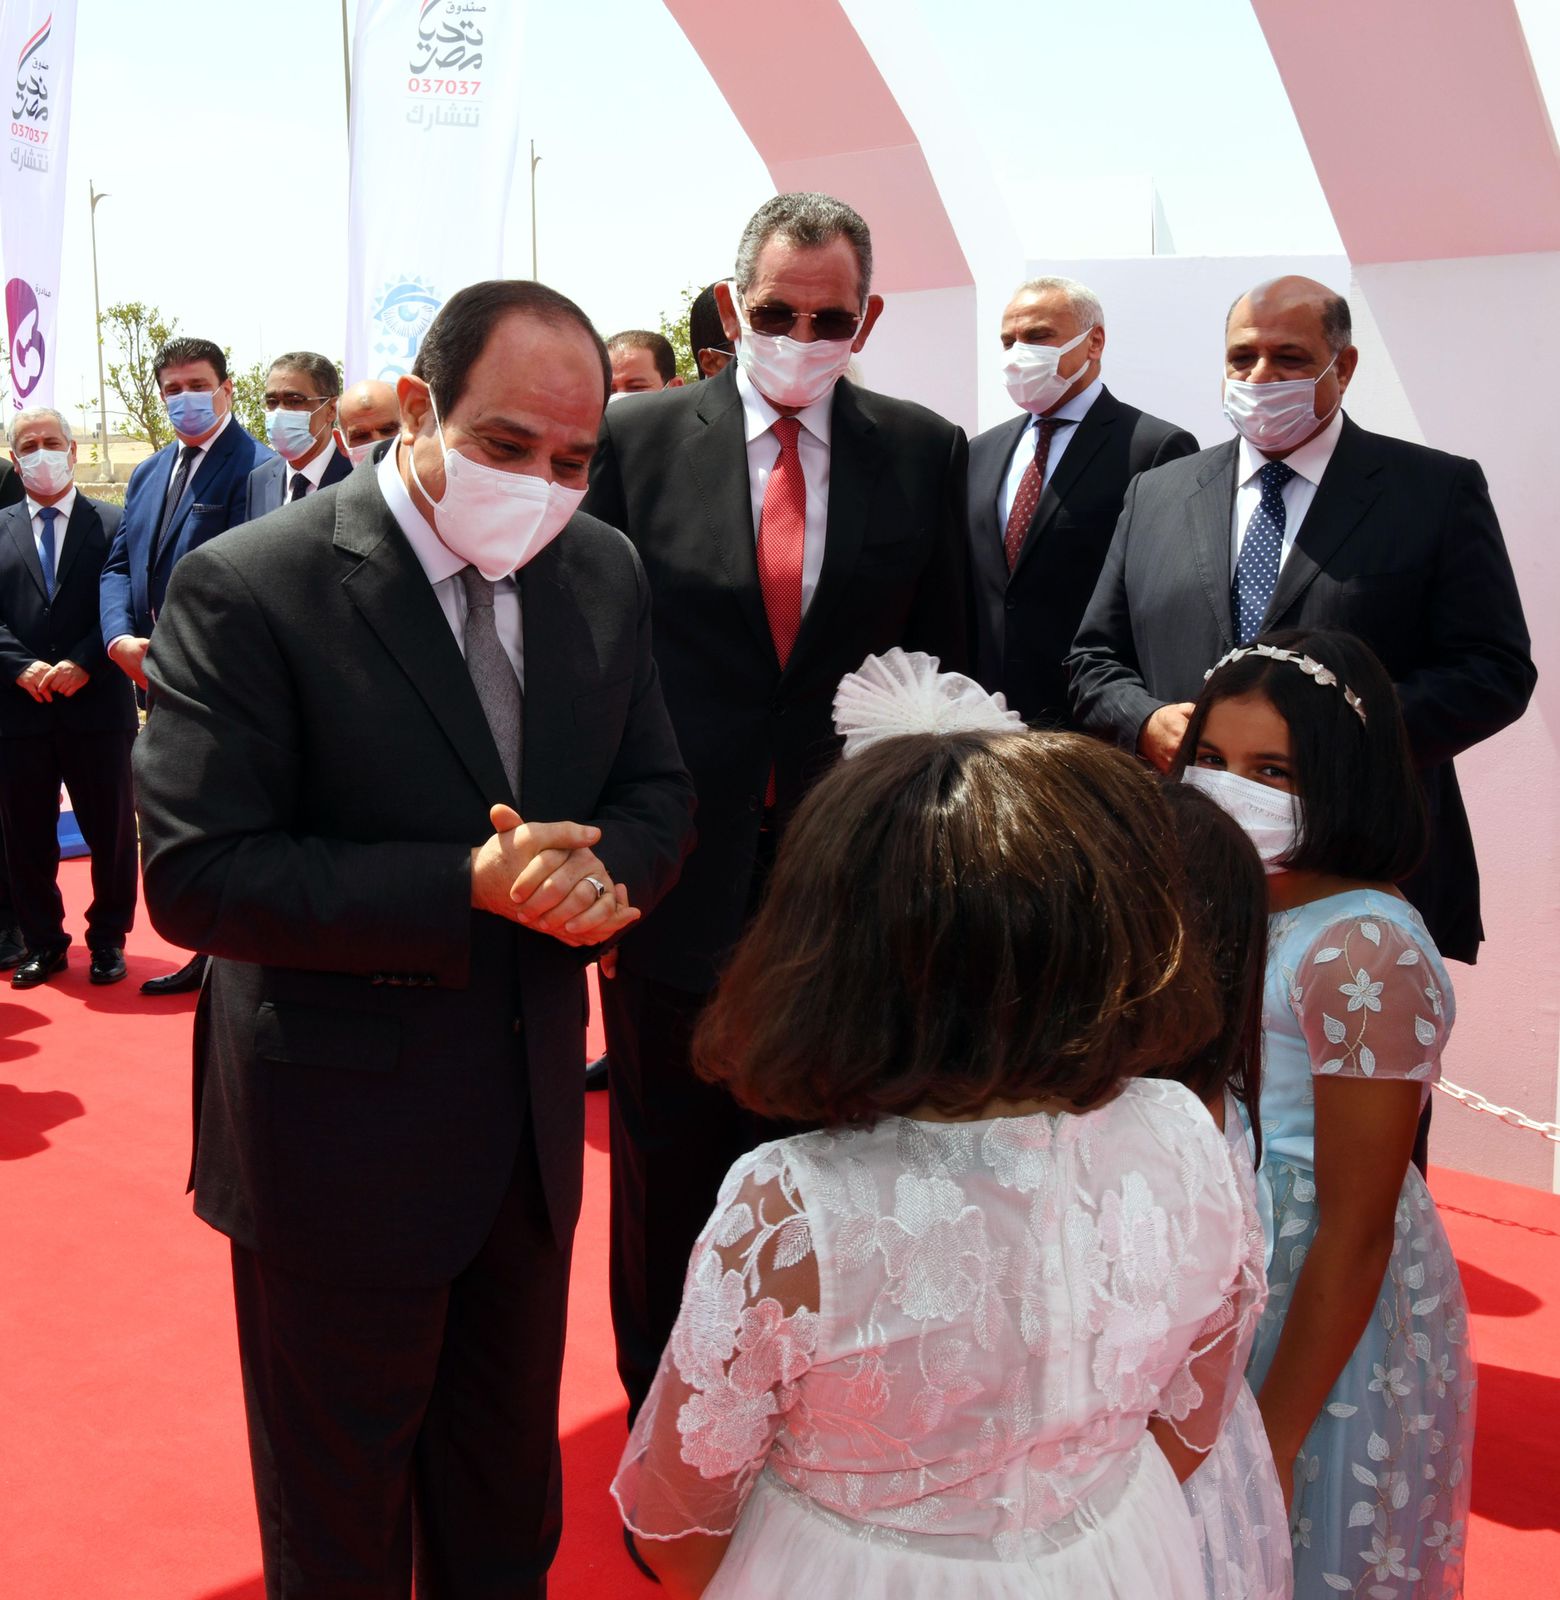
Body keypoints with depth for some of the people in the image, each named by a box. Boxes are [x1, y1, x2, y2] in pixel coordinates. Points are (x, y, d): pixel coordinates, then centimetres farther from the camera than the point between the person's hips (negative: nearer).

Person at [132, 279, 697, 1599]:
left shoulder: (603, 572, -1)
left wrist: (604, 865, -19)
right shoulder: (248, 590, -19)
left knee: (508, 1491, 26)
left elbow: (657, 791, 5)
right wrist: (469, 885, -30)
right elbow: (197, 879, -23)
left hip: (533, 1126, 5)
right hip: (342, 1140, -5)